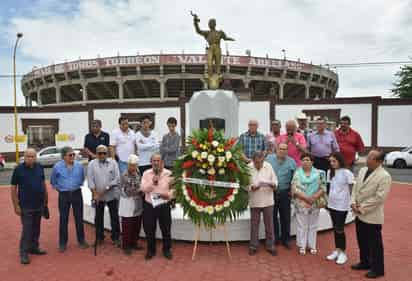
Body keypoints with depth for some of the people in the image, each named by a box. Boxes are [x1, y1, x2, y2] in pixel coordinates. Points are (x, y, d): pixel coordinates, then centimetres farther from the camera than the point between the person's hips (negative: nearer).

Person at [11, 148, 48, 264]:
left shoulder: (40, 167, 2)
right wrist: (16, 205, -9)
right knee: (26, 229, -1)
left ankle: (34, 247, 29)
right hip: (25, 206, -4)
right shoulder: (18, 169, -9)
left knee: (36, 228, 14)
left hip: (39, 205, 4)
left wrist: (45, 200, 11)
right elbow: (13, 188, -6)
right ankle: (24, 253, 11)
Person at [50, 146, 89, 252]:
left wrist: (78, 186, 8)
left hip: (77, 194, 2)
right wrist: (59, 188, 7)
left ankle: (81, 240, 24)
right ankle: (62, 243, 20)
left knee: (79, 218, 10)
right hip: (64, 195, -1)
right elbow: (53, 181, 7)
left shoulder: (79, 165, -5)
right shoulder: (57, 167, -10)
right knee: (63, 219, 5)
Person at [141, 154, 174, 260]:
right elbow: (143, 189, -8)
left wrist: (169, 194, -20)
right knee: (149, 229, 11)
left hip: (164, 205, -1)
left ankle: (167, 250, 31)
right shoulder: (146, 173, 0)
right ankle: (151, 250, 32)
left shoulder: (168, 174, -4)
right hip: (149, 205, 1)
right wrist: (152, 182, -22)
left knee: (166, 229, 10)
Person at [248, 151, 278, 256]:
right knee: (254, 224, 10)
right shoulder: (248, 168, -10)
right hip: (254, 201, -1)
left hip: (268, 201, 1)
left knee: (269, 224, 11)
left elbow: (275, 182, 0)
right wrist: (253, 187, -27)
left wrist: (272, 184, -22)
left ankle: (270, 245, 26)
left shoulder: (268, 166, -4)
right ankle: (253, 246, 25)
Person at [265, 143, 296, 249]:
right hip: (271, 192, 0)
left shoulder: (291, 162, 0)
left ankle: (285, 239, 25)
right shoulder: (269, 158, -2)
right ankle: (274, 238, 25)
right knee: (272, 216, 10)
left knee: (285, 217, 9)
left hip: (284, 193, 1)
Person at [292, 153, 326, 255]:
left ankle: (312, 245, 24)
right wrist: (306, 198, -17)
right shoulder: (297, 173, -1)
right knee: (301, 225, 5)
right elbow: (294, 189, -8)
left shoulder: (318, 173, 3)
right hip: (301, 204, -1)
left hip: (314, 204, 1)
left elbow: (323, 188, 0)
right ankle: (302, 246, 17)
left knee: (313, 226, 11)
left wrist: (314, 197, -15)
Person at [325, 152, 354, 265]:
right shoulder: (330, 172, 6)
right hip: (332, 204, 6)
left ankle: (343, 253, 15)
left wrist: (352, 203, -10)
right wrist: (326, 200, 11)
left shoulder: (347, 173, -12)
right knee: (335, 228, 14)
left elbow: (351, 189, -9)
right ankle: (337, 250, 26)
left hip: (342, 205, -6)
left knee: (340, 229, 0)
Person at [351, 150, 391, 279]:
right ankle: (365, 262, 38)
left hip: (372, 216, -7)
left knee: (374, 243, 8)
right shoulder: (362, 170, 6)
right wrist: (354, 202, -5)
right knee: (362, 241, 20)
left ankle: (377, 268, 25)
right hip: (359, 214, 7)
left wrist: (362, 208, -16)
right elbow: (355, 187, 10)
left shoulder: (384, 176, -17)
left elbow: (379, 197, -20)